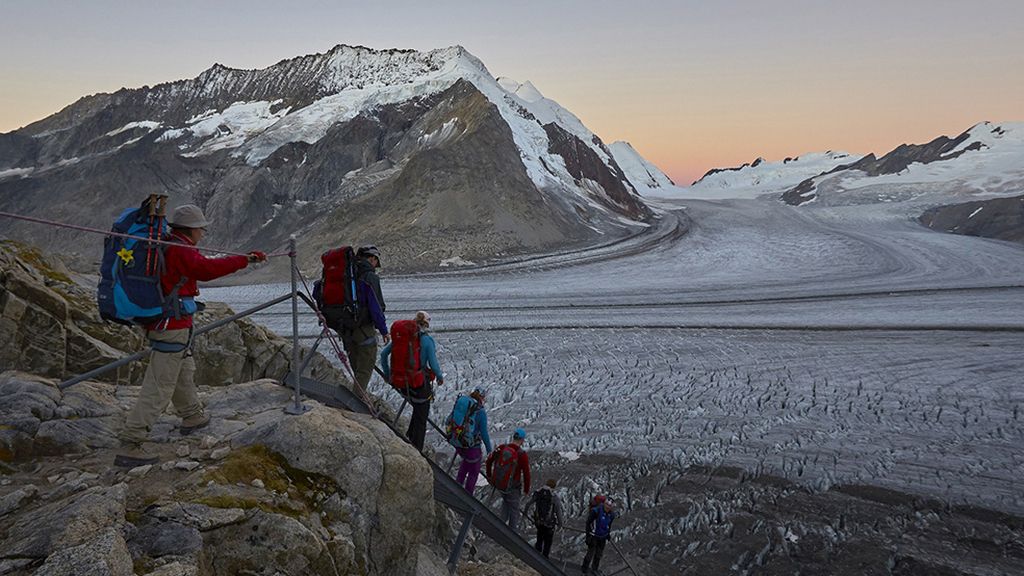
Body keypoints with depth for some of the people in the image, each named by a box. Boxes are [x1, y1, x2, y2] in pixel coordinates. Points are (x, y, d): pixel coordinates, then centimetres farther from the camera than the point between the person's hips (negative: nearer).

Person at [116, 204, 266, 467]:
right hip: (173, 327, -11)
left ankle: (192, 417, 46)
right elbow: (207, 268, -28)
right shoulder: (180, 251, -17)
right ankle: (130, 447, -8)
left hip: (160, 323, 11)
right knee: (159, 388, -8)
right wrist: (246, 259, -26)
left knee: (184, 371, 27)